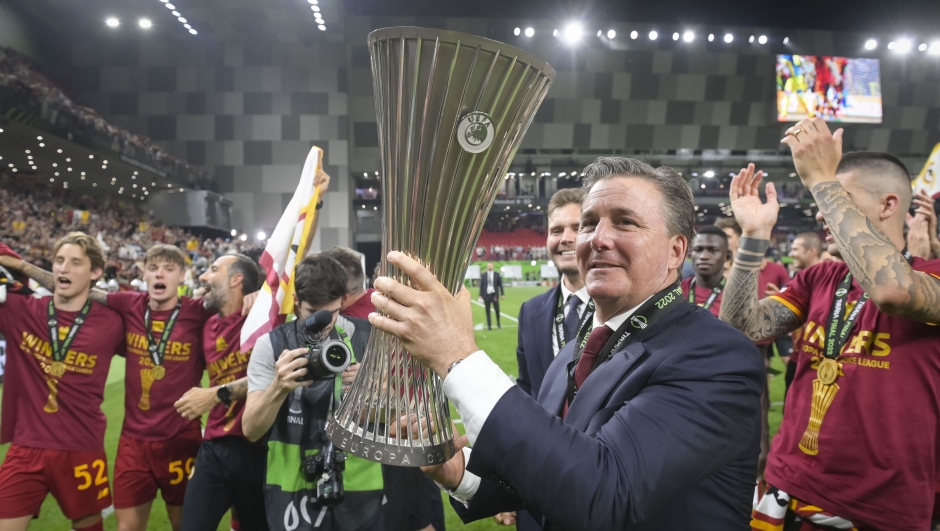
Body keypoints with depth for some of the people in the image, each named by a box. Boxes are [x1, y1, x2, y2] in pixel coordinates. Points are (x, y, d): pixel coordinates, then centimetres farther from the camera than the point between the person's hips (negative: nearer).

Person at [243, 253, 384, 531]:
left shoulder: (368, 337, -3)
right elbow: (251, 431, -10)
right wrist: (279, 386, -28)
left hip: (359, 484, 1)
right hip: (293, 487, -1)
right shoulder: (271, 344, -6)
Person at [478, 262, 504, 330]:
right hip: (486, 295, 1)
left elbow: (500, 285, 6)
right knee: (488, 311, 2)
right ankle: (489, 325, 8)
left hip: (494, 295, -1)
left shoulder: (497, 274, 4)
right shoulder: (483, 275, 5)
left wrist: (503, 294, 2)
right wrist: (480, 295, 3)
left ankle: (498, 324, 16)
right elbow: (481, 286, 7)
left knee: (497, 310, -2)